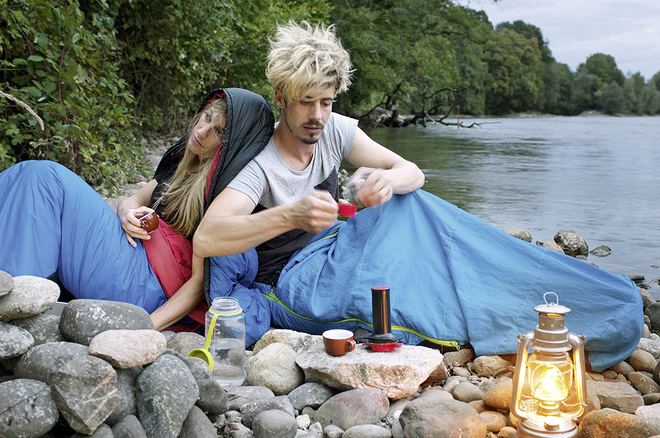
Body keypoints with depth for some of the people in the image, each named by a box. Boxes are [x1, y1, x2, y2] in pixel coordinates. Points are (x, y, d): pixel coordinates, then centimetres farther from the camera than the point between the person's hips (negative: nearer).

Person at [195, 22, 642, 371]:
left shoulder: (333, 129, -4)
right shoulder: (259, 162, -21)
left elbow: (413, 173, -6)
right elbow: (205, 239, -35)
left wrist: (389, 179, -32)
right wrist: (290, 216, -49)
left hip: (331, 256, 6)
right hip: (290, 287, -6)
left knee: (411, 205, -11)